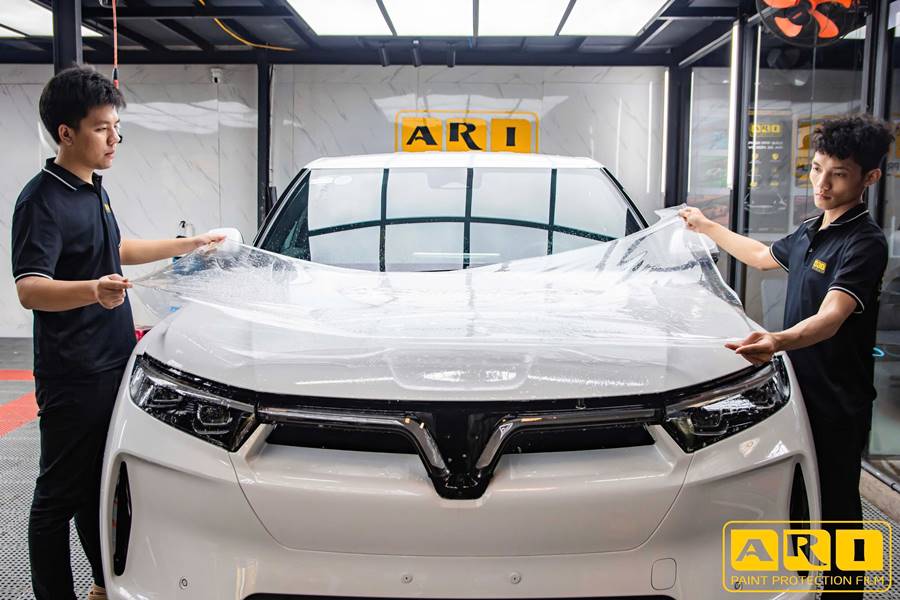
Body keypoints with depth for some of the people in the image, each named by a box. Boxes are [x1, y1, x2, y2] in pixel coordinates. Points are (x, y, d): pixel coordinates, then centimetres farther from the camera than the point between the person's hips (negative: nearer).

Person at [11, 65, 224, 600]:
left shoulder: (94, 190, 13)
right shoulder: (43, 200, -16)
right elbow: (30, 289, -28)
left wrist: (189, 244, 31)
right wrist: (94, 290, -47)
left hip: (114, 362, 9)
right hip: (73, 375, -9)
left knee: (101, 485, 20)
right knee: (60, 496, 2)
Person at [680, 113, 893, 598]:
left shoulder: (864, 243, -18)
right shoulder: (809, 232, 10)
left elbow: (832, 316, -34)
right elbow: (763, 256, 30)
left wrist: (778, 341, -53)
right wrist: (707, 228, 37)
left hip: (838, 399, -8)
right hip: (800, 387, 8)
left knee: (836, 504, 2)